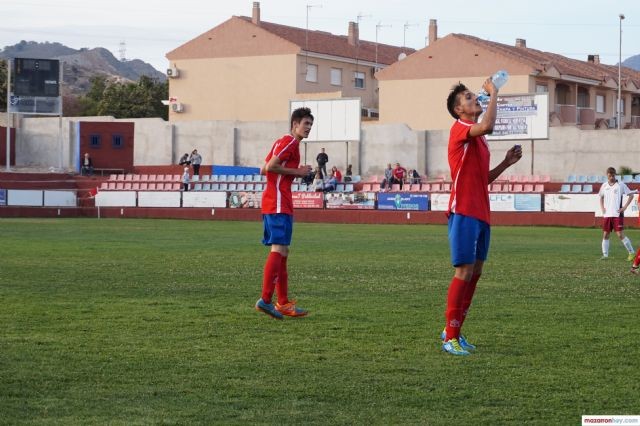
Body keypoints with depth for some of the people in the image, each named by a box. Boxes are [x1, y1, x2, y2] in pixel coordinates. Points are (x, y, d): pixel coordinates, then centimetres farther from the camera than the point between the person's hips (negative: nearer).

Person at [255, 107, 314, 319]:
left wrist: (297, 173, 15)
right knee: (278, 249, -14)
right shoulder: (290, 142, -8)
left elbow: (264, 169, 20)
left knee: (282, 252, 11)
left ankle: (283, 303, 14)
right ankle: (265, 300, -20)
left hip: (273, 203, 11)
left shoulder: (284, 142, 22)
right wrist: (297, 172, -11)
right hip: (279, 204, -11)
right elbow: (269, 167, -19)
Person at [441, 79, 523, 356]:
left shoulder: (477, 138, 20)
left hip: (480, 214, 9)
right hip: (464, 212, -9)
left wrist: (506, 163, 14)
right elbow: (487, 126, -29)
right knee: (464, 271, -10)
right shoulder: (460, 129, -7)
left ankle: (453, 331, 18)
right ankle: (450, 338, -5)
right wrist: (493, 92, -17)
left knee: (475, 273, 10)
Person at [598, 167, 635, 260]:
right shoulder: (604, 186, 10)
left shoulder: (620, 185, -3)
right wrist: (602, 207, 8)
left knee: (620, 235, -10)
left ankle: (631, 253, 0)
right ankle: (605, 254, 10)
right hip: (606, 214, 5)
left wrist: (624, 207, -7)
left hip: (617, 214, -5)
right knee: (605, 235, 4)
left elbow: (631, 195, 0)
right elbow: (601, 197, 25)